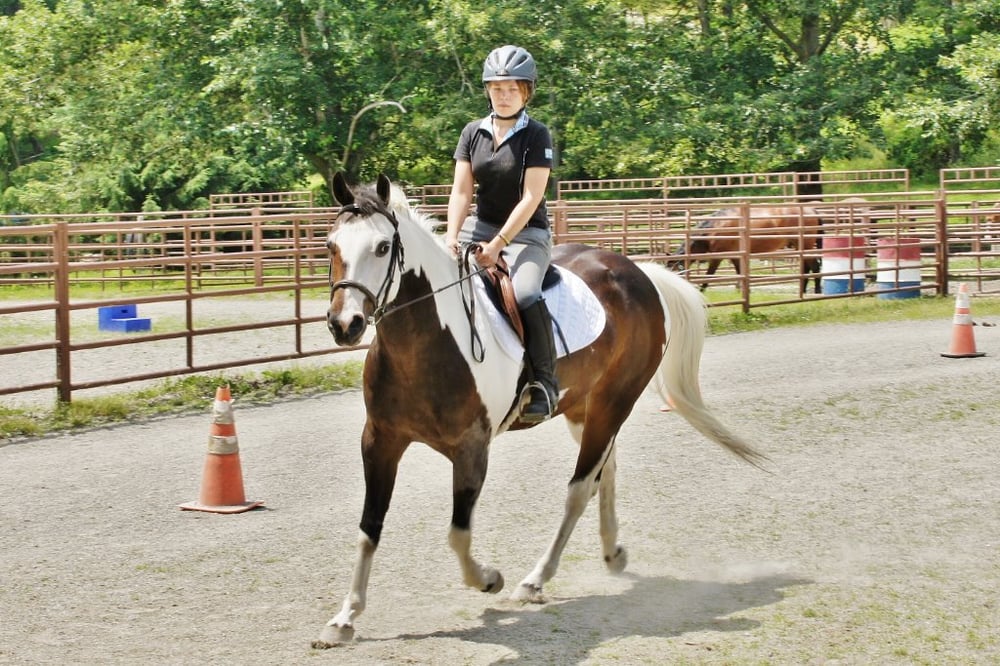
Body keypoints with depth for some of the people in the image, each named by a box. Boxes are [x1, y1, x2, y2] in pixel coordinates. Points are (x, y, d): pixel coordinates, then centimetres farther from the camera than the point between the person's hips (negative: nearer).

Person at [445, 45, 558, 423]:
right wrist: (452, 236, -16)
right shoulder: (473, 133, 6)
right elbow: (461, 191, 1)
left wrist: (498, 244, -22)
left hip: (526, 232, -5)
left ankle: (545, 382, -23)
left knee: (525, 293, -33)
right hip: (479, 226, 6)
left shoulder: (536, 136, -8)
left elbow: (530, 198, -15)